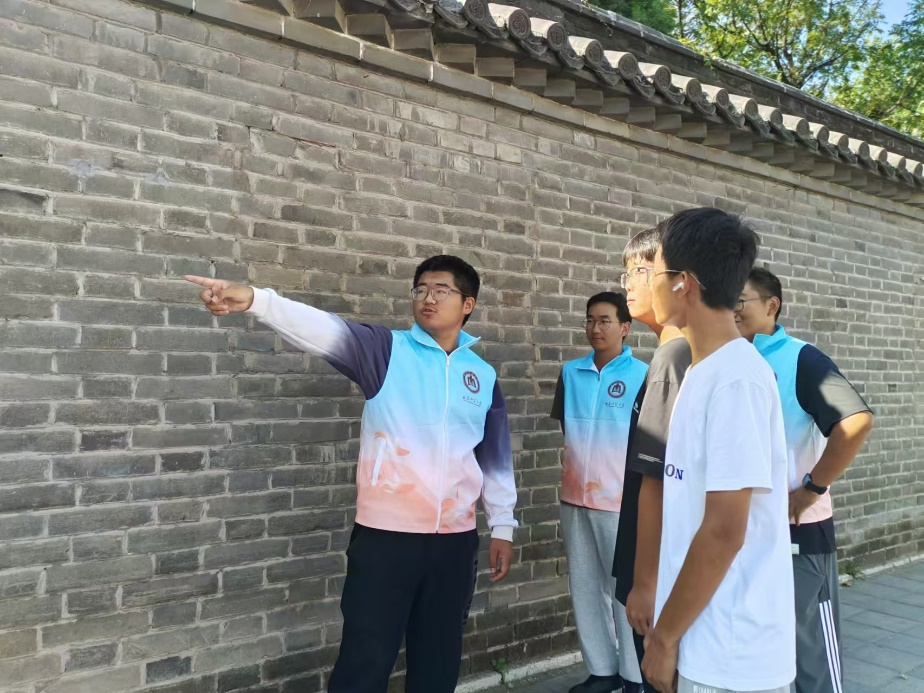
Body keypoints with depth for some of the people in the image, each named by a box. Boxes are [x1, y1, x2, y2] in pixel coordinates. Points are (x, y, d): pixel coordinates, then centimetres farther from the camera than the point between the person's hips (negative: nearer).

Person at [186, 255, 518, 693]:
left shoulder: (484, 376, 7)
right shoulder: (386, 350, -3)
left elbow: (496, 457, 13)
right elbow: (324, 331, -21)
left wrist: (502, 526, 15)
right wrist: (256, 300, -37)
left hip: (455, 540, 3)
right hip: (385, 534, -3)